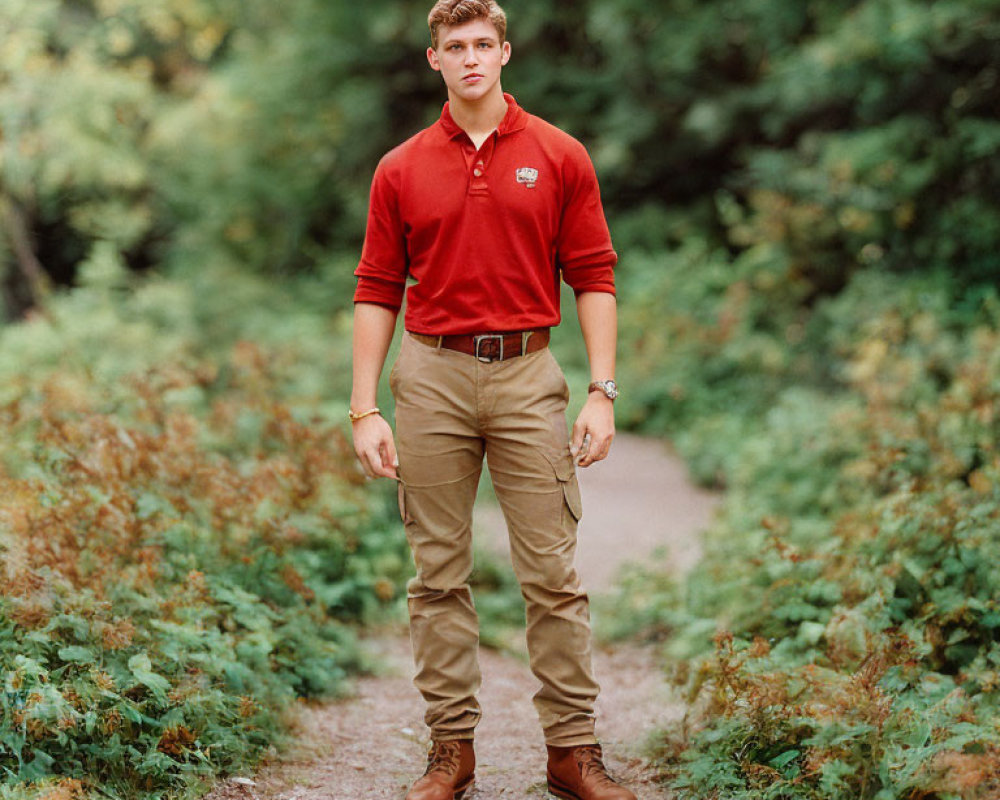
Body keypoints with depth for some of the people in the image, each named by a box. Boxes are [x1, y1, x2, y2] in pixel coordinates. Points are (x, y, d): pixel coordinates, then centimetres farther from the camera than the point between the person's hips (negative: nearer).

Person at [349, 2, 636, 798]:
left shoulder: (560, 157, 2)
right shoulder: (401, 170, 5)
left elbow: (594, 277, 2)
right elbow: (377, 292, 6)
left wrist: (603, 392, -7)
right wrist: (365, 410, -1)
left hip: (527, 375, -1)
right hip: (432, 377, 1)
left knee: (553, 572, -1)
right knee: (439, 574, 5)